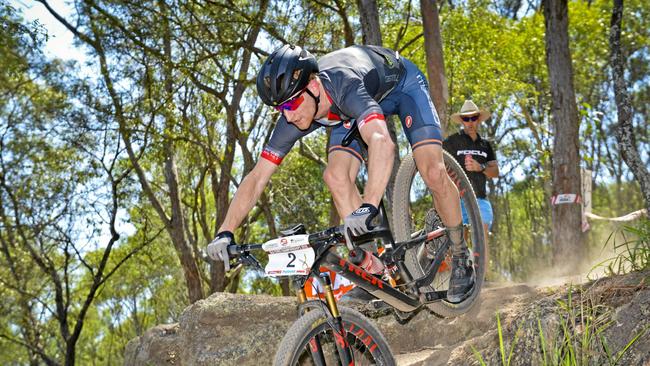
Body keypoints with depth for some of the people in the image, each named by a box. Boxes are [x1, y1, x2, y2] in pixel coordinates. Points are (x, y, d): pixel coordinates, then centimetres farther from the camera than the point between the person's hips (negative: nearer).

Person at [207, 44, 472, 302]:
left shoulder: (344, 86, -44)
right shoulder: (292, 118, -26)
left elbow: (382, 141, -61)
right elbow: (257, 177, -23)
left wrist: (368, 207, -74)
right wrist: (225, 233, -34)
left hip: (401, 85, -5)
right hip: (350, 112, 5)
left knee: (433, 173, -22)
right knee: (336, 177, -19)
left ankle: (460, 259, 3)